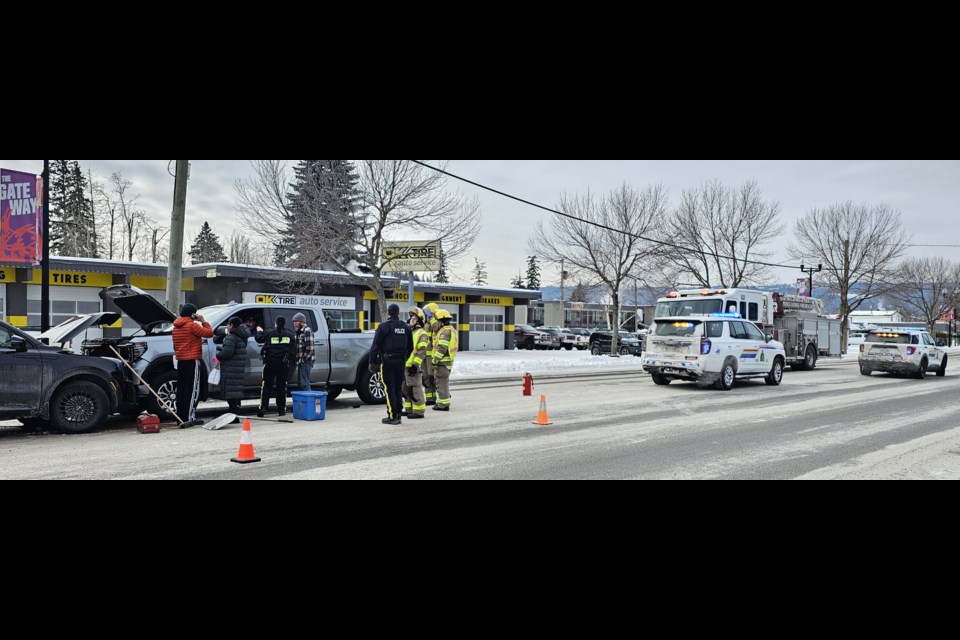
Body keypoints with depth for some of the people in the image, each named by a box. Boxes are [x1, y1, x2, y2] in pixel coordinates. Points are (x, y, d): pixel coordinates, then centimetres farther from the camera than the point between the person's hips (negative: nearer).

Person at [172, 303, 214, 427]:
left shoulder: (176, 327, 15)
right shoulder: (192, 325, -12)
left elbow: (175, 345, 20)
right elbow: (209, 333, -12)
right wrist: (203, 321, -1)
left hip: (180, 360, 9)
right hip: (192, 361, -9)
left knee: (181, 388, 10)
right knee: (192, 389, -7)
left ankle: (181, 416, 14)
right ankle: (189, 418, -10)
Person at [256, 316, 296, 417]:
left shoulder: (270, 333, 0)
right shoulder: (290, 334, 4)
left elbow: (259, 339, 13)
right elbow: (293, 350, 4)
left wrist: (259, 332, 32)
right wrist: (292, 359, 16)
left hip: (270, 363, -1)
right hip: (284, 364, 1)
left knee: (266, 386, 5)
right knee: (281, 386, 7)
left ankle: (263, 407, -5)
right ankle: (281, 410, 9)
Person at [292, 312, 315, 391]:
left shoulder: (307, 331, -12)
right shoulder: (299, 332, 18)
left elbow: (310, 348, -21)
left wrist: (303, 359, -15)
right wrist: (299, 359, 13)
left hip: (306, 361, -10)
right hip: (301, 362, 10)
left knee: (304, 383, -10)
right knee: (300, 384, 14)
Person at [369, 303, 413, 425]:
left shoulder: (383, 327, -7)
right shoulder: (406, 328, 8)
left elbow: (376, 346, -8)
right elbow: (410, 347, 13)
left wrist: (372, 362, -2)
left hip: (387, 361, -5)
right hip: (401, 362, 5)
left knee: (390, 388, -2)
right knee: (398, 388, 12)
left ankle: (392, 416, -3)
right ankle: (398, 415, 15)